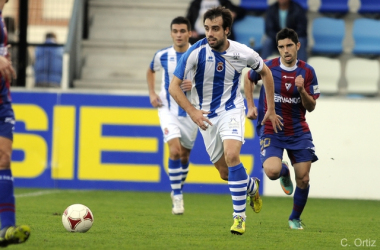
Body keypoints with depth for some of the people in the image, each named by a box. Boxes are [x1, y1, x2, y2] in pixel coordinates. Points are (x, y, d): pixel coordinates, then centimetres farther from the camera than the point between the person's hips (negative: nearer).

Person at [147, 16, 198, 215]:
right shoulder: (163, 55, -4)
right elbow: (151, 71, 17)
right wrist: (152, 93, 3)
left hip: (190, 111, 1)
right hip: (168, 109, -1)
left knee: (184, 154, 12)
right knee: (174, 150, -19)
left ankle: (178, 190, 37)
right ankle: (177, 197, -11)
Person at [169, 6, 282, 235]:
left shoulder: (243, 53, -13)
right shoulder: (196, 52, -18)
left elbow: (265, 72, 7)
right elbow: (174, 86, -14)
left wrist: (271, 110, 9)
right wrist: (192, 111, -28)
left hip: (231, 110, -1)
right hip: (205, 115, 1)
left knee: (231, 156, -27)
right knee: (225, 173, 5)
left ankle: (239, 216, -18)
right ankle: (252, 185, 41)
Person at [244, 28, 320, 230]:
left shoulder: (307, 72, -4)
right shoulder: (267, 67, -8)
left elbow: (311, 107, -1)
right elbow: (248, 79, 13)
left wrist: (302, 90, -21)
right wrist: (251, 106, 5)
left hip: (298, 131, 2)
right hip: (271, 130, -2)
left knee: (303, 179, -2)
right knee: (272, 171, -25)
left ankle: (295, 218, 23)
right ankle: (284, 171, 15)